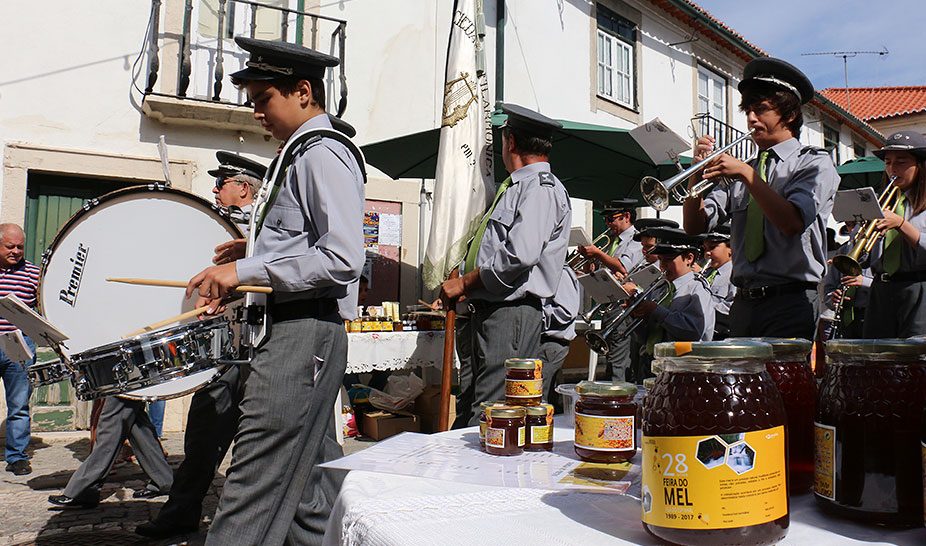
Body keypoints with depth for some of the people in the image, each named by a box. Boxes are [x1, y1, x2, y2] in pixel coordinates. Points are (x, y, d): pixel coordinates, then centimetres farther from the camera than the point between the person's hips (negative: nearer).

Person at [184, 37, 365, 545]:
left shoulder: (324, 153, -11)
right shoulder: (299, 153, 20)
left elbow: (343, 261, -21)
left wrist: (245, 270, -18)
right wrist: (237, 283, 15)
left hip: (303, 335, -10)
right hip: (298, 331, 10)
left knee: (255, 483, -7)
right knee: (310, 477, 16)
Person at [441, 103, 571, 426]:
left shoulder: (541, 188, -9)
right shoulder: (516, 187, 23)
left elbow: (520, 256, -23)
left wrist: (464, 283, -14)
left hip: (511, 313, -10)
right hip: (487, 311, 10)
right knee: (470, 402, 10)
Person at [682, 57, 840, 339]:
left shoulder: (814, 163, 3)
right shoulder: (739, 170, 15)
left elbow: (792, 222, -16)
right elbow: (694, 226, 6)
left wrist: (747, 174, -18)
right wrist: (699, 171, -6)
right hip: (744, 303, 4)